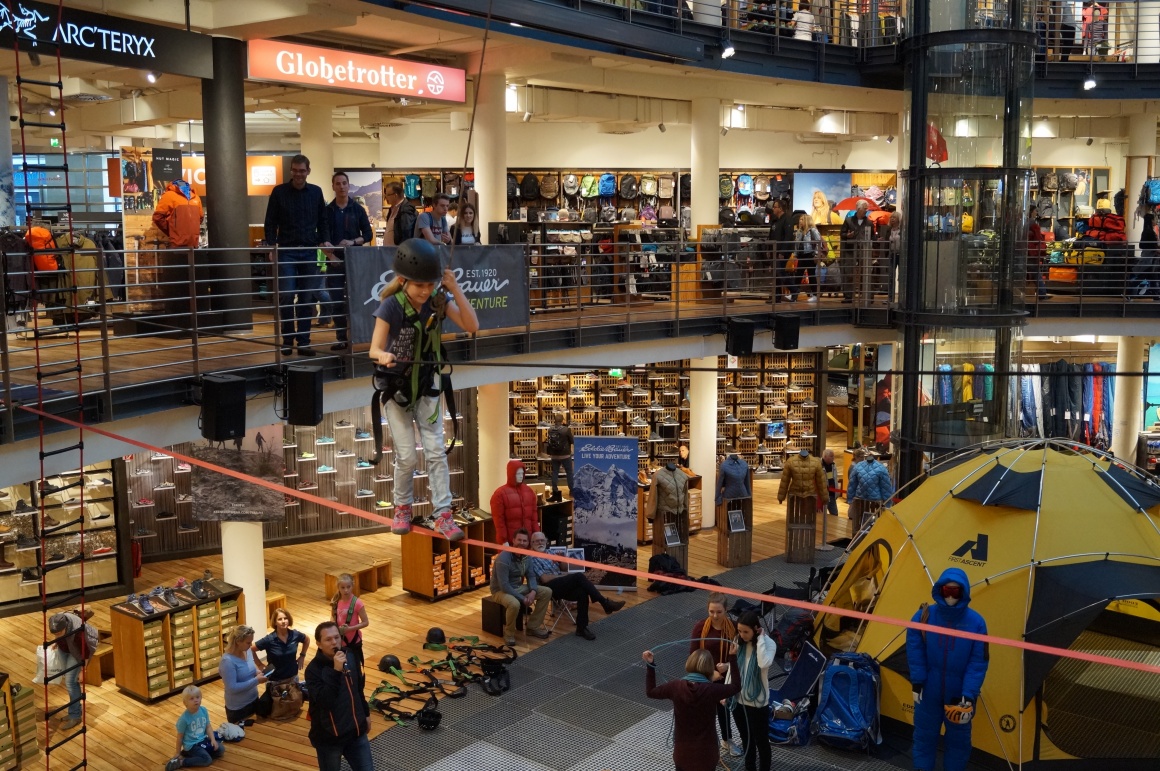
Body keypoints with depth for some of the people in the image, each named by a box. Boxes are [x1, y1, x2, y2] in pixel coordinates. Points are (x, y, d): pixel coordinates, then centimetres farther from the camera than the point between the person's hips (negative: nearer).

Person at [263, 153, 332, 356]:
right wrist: (271, 246, -10)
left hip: (309, 252, 2)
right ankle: (287, 340, 5)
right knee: (286, 296, -8)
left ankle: (303, 341, 9)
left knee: (307, 298, 3)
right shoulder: (279, 192, 1)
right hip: (286, 251, -2)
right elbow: (270, 223, 2)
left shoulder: (316, 192, 9)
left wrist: (324, 240, -2)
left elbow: (322, 220, 14)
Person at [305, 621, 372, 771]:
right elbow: (324, 701, -30)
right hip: (329, 737, -5)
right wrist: (336, 670, -35)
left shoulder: (351, 658, -1)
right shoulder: (314, 669, -17)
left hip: (356, 732, 5)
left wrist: (365, 714, 21)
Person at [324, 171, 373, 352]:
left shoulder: (358, 209, 7)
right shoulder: (327, 211, 8)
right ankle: (341, 338, 4)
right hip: (334, 261, 1)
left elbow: (368, 235, 5)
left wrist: (353, 242, -13)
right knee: (336, 301, -1)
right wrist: (330, 255, -7)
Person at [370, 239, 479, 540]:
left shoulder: (438, 300, -13)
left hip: (426, 385, 3)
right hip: (395, 387, -2)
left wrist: (454, 289, -29)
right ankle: (402, 508, 24)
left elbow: (472, 326, -20)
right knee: (406, 456, 0)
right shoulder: (391, 306, -22)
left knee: (436, 451, -2)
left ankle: (443, 515, 4)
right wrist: (383, 356, -49)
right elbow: (374, 350, -25)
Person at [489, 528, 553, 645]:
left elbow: (531, 576, 6)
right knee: (514, 604, -40)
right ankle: (509, 633, -12)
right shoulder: (503, 558, -27)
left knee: (547, 592, -2)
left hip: (518, 587, 8)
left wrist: (533, 591, -15)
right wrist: (523, 598, -25)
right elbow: (504, 586, -29)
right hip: (501, 590, -8)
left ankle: (533, 626, 7)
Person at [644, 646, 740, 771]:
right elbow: (736, 686, 0)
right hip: (705, 752, -2)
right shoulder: (712, 690, -19)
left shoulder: (676, 686, -14)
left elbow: (650, 692, 3)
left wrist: (649, 665, 6)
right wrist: (732, 657, 3)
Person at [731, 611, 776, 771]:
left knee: (761, 742, 11)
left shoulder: (768, 643, -16)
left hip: (758, 702, -5)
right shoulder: (739, 641, -2)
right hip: (739, 700, 5)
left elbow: (764, 663, -36)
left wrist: (760, 638, -28)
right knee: (746, 741, 21)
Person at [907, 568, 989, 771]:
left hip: (959, 695, 0)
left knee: (958, 739, 15)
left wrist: (969, 694, -15)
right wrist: (917, 682, -9)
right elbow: (914, 650, -5)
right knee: (924, 735, 13)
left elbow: (978, 662, -10)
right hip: (929, 692, 0)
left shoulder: (975, 622, -12)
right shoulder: (924, 615, -11)